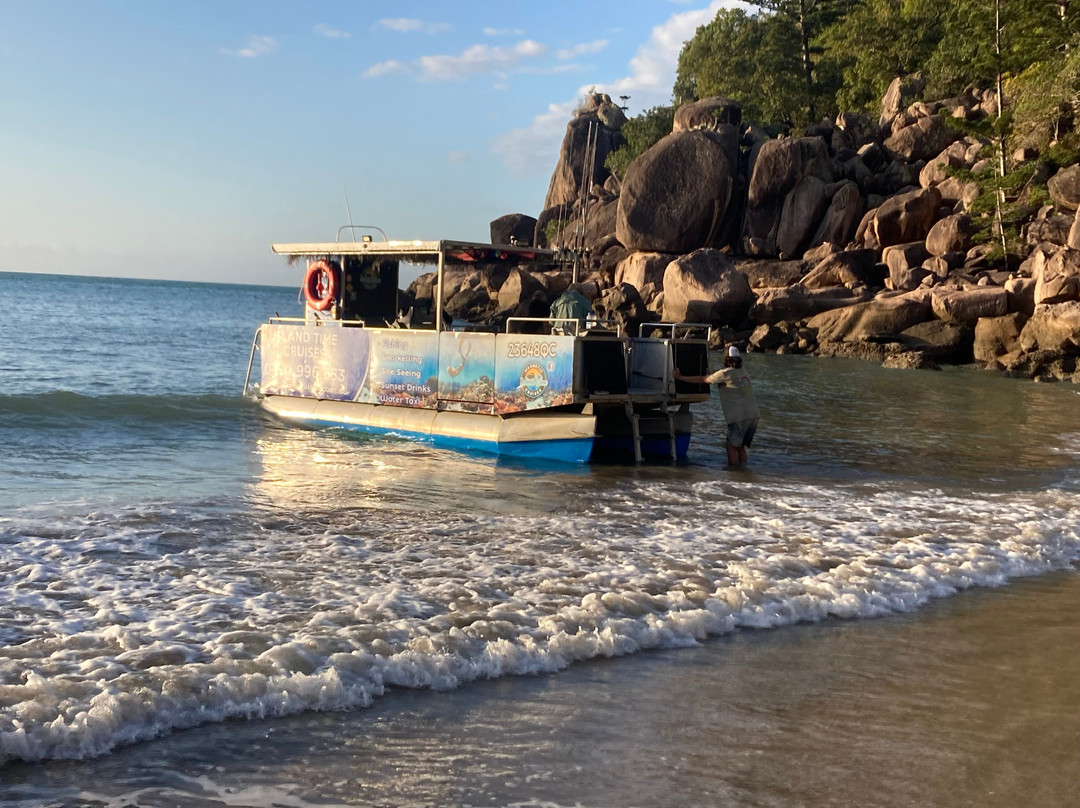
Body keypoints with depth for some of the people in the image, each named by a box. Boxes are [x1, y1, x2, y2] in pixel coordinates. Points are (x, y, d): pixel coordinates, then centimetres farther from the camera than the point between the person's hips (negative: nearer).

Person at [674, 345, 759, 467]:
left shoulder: (725, 373, -4)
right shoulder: (744, 373, 18)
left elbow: (702, 380, 2)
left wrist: (680, 378, 11)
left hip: (739, 417, -7)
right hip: (753, 415, 8)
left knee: (731, 446, -2)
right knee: (740, 446, 16)